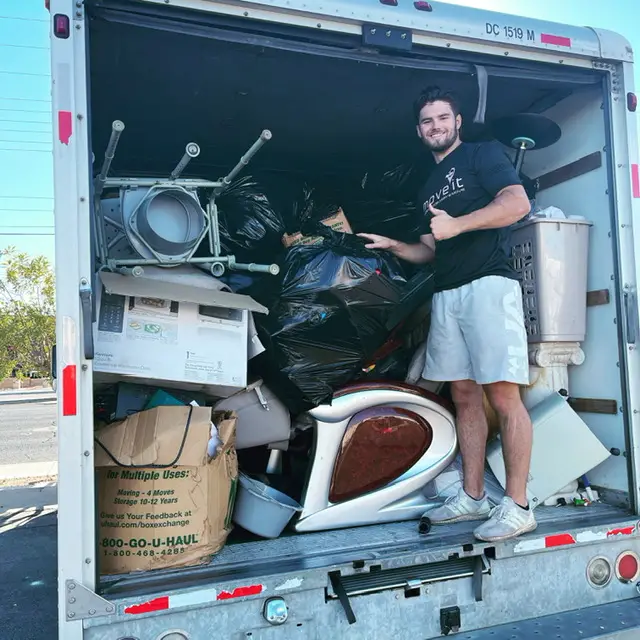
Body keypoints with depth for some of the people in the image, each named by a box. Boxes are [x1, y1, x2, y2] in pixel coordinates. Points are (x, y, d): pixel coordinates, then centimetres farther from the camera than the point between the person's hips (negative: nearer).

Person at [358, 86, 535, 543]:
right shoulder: (429, 187, 26)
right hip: (447, 295, 8)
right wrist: (393, 246, 11)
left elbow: (518, 202, -11)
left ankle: (517, 506, -4)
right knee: (464, 396, 7)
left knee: (503, 395, -9)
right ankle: (473, 497, 14)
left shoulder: (482, 154, 6)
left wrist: (458, 225, -16)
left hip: (488, 285, -8)